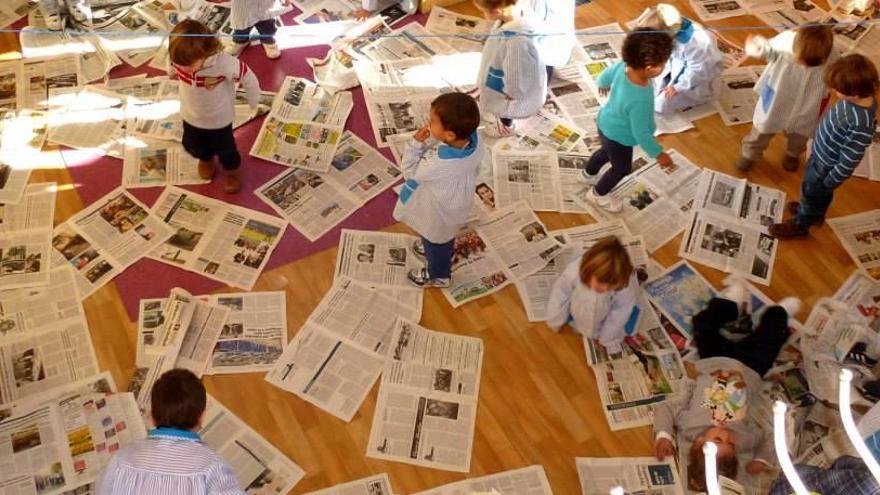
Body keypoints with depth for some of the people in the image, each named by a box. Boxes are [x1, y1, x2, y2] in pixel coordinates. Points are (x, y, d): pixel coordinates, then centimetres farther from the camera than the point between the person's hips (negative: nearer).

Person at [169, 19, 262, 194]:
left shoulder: (223, 63, -40)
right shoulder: (180, 58, -30)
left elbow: (248, 78, -23)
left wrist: (254, 103, -7)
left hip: (219, 119, -3)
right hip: (191, 116, 3)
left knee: (224, 148, 21)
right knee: (192, 145, 26)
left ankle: (232, 169, 54)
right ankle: (205, 159, 61)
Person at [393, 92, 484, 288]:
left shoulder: (437, 166, -47)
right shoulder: (474, 141, -28)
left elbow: (410, 172, -25)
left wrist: (416, 143, -25)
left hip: (439, 215, -6)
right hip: (457, 205, 6)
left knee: (435, 243, 26)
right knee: (444, 238, 37)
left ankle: (438, 275, 54)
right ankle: (438, 251, 67)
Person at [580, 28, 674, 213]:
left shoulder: (623, 66, -25)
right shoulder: (640, 101, -45)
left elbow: (606, 75, -1)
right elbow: (641, 133, -31)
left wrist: (602, 84, 23)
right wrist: (658, 153, -16)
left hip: (606, 124, 7)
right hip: (619, 138, -7)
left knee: (606, 152, 37)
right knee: (622, 168, 24)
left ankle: (589, 174, 66)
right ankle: (598, 194, 49)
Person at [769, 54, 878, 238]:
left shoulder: (861, 124, -42)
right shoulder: (859, 97, -17)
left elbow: (849, 160, -30)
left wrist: (831, 181, -18)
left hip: (826, 166, -7)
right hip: (821, 153, 7)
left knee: (812, 192, 21)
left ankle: (800, 224, 48)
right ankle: (816, 212, 61)